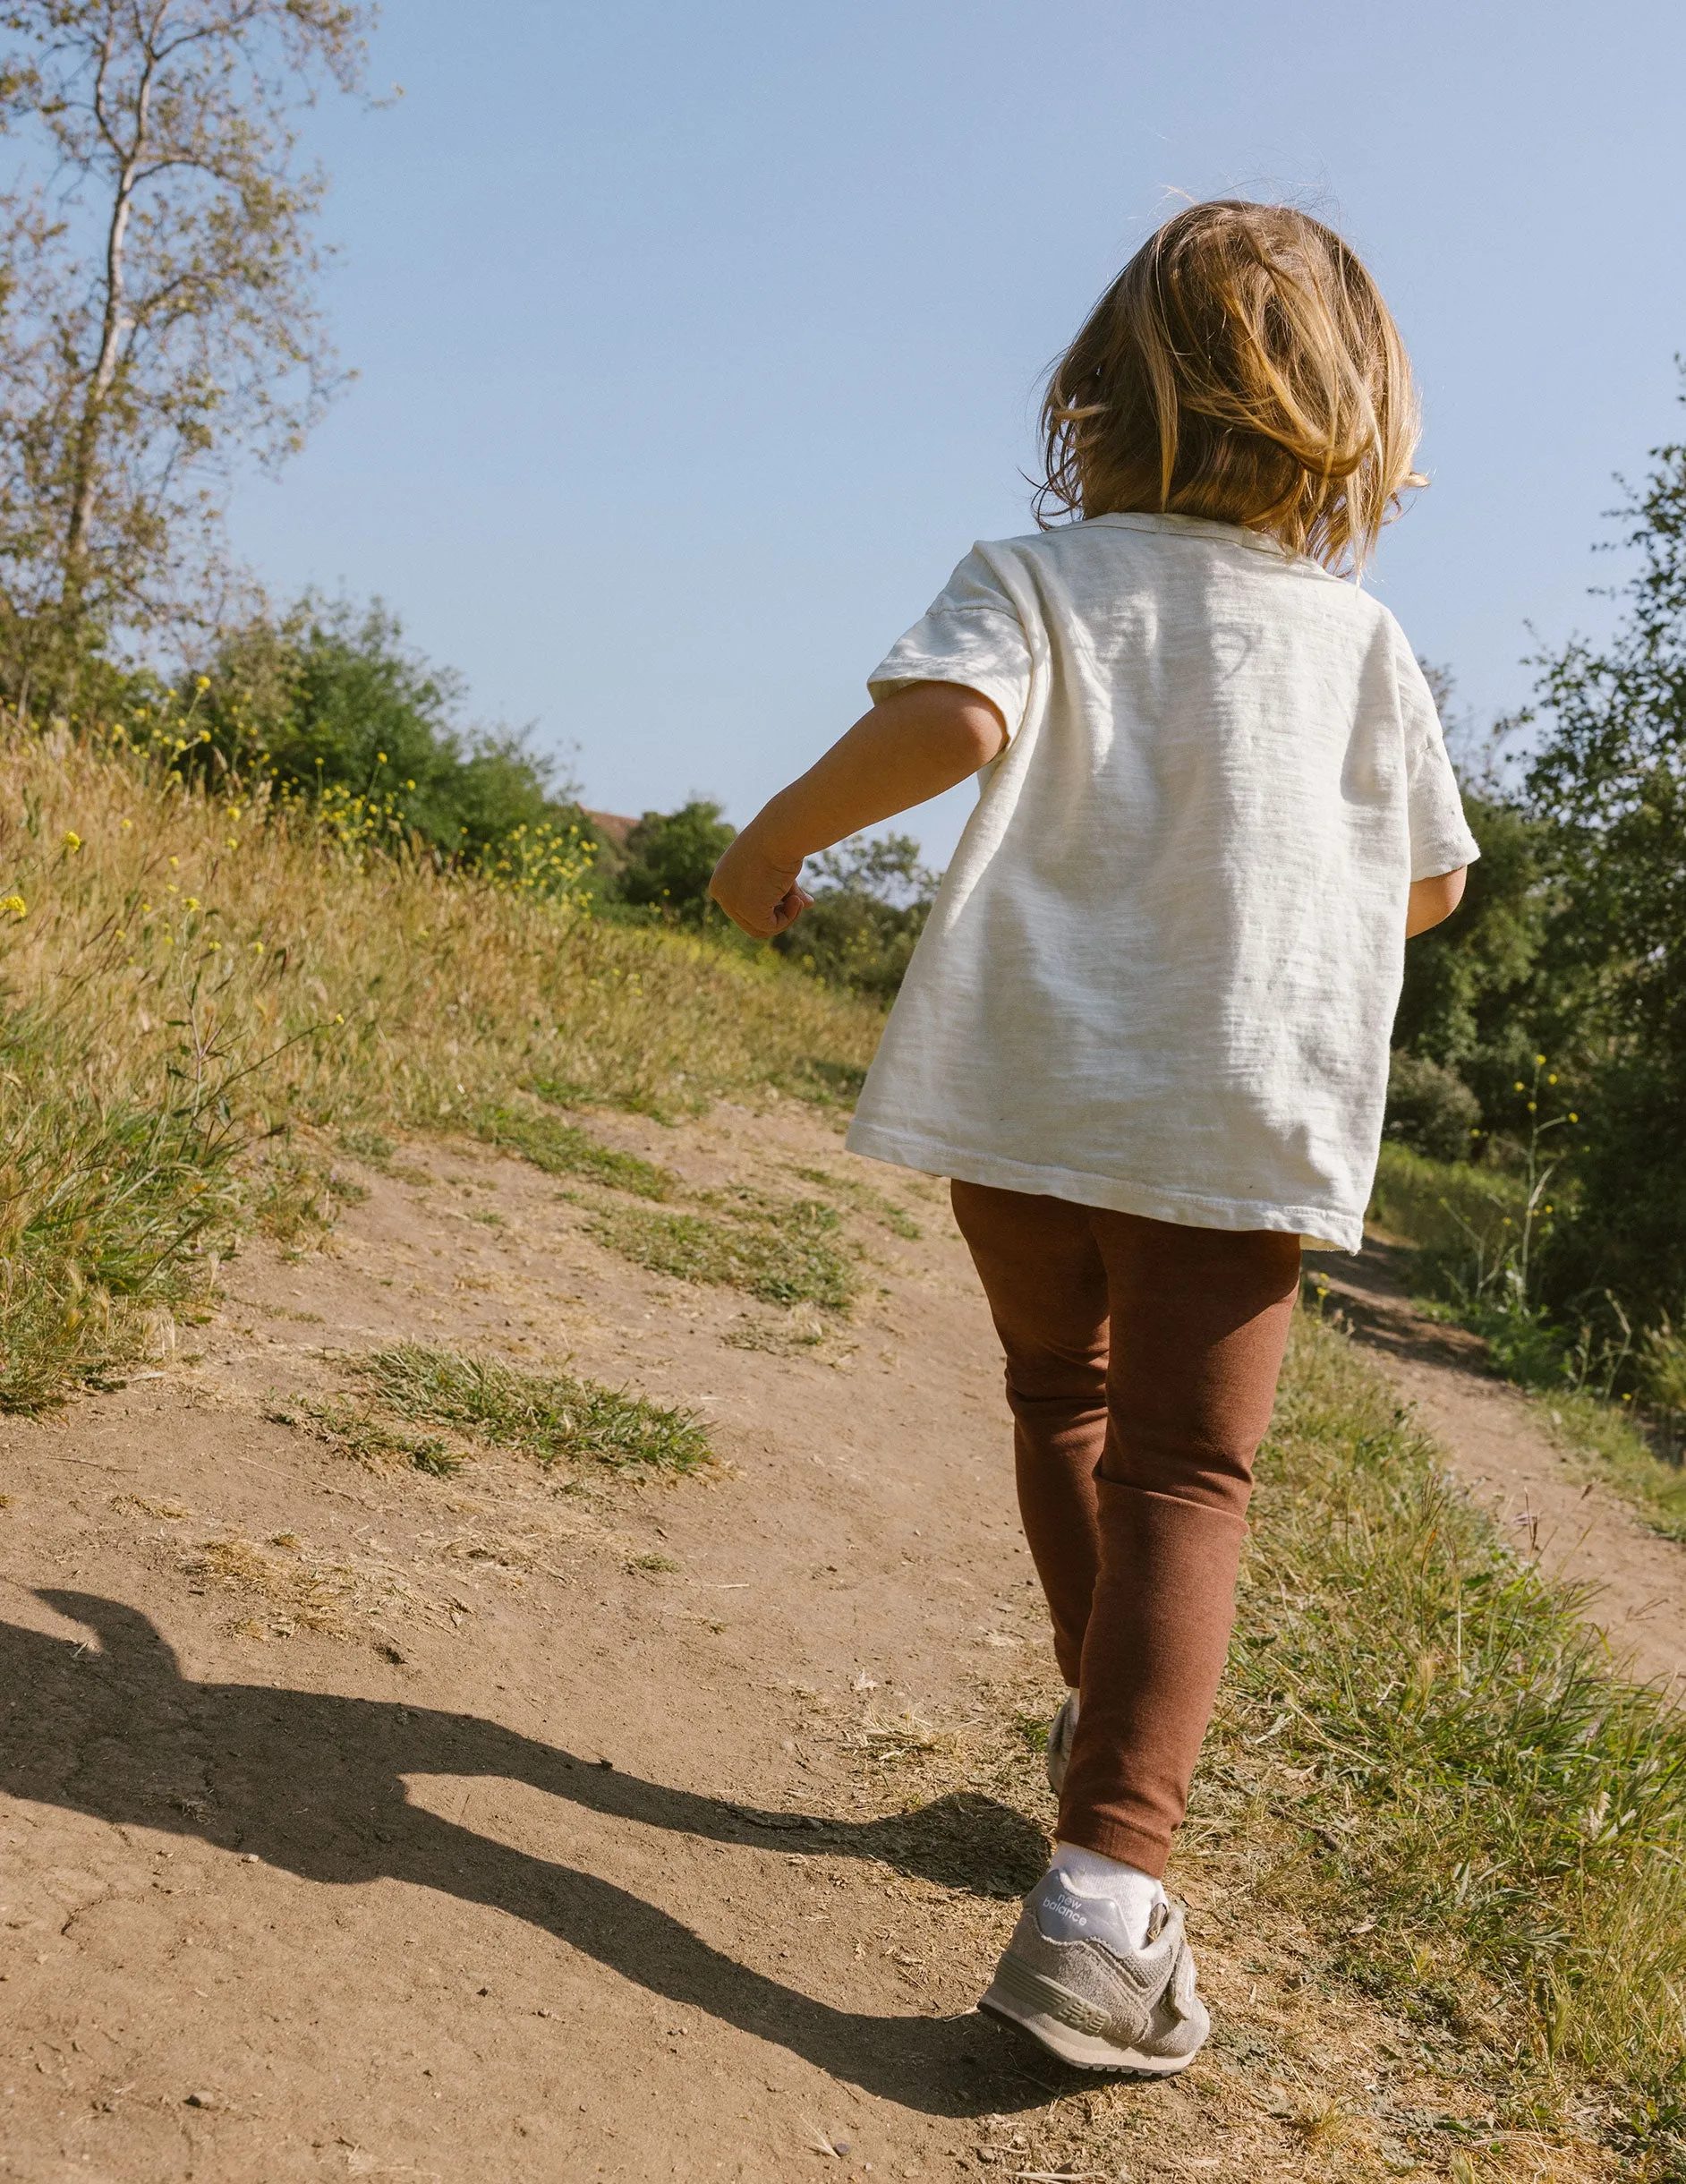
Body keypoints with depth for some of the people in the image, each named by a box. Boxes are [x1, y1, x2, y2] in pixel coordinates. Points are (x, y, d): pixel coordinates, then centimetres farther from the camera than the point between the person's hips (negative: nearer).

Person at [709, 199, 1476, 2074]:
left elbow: (946, 720, -23)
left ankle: (1108, 1715, 38)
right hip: (1249, 1117, 0)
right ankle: (1105, 1884, -13)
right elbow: (1430, 884, 14)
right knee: (1186, 1472, 1)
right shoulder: (1360, 634, 7)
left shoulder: (1041, 575, -1)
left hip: (1028, 1085, 0)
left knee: (1062, 1394, 23)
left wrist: (774, 840, -9)